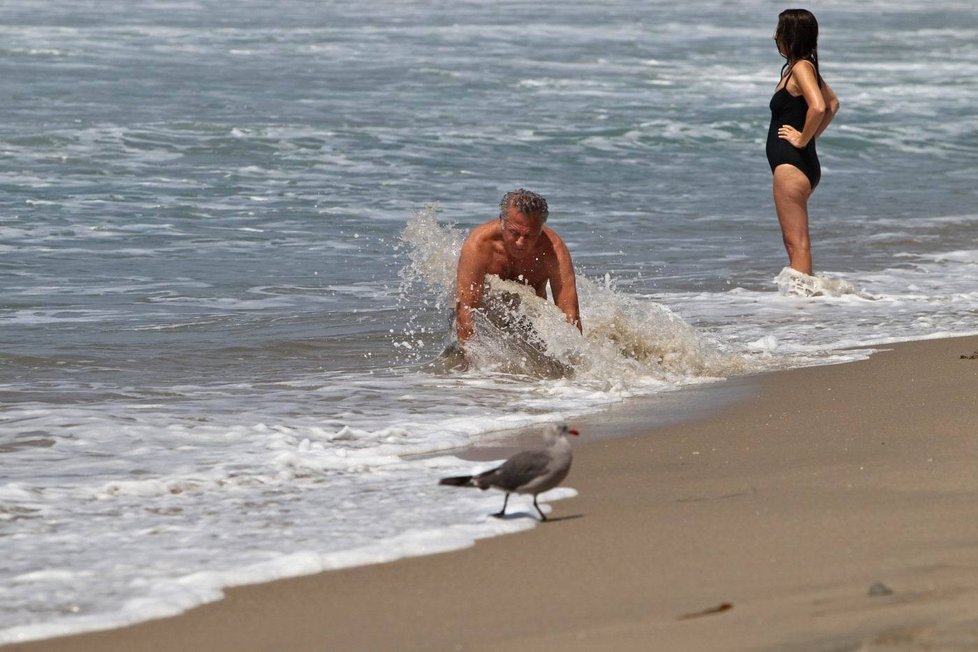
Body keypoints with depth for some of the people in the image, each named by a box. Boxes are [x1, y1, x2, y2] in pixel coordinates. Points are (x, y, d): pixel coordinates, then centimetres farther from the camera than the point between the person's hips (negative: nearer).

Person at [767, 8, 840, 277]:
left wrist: (803, 139, -19)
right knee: (794, 240, 17)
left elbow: (818, 107, -32)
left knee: (797, 242, -8)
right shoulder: (804, 67, 14)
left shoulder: (801, 68, -15)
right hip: (797, 164, 11)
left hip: (792, 163, -11)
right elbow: (833, 104, 27)